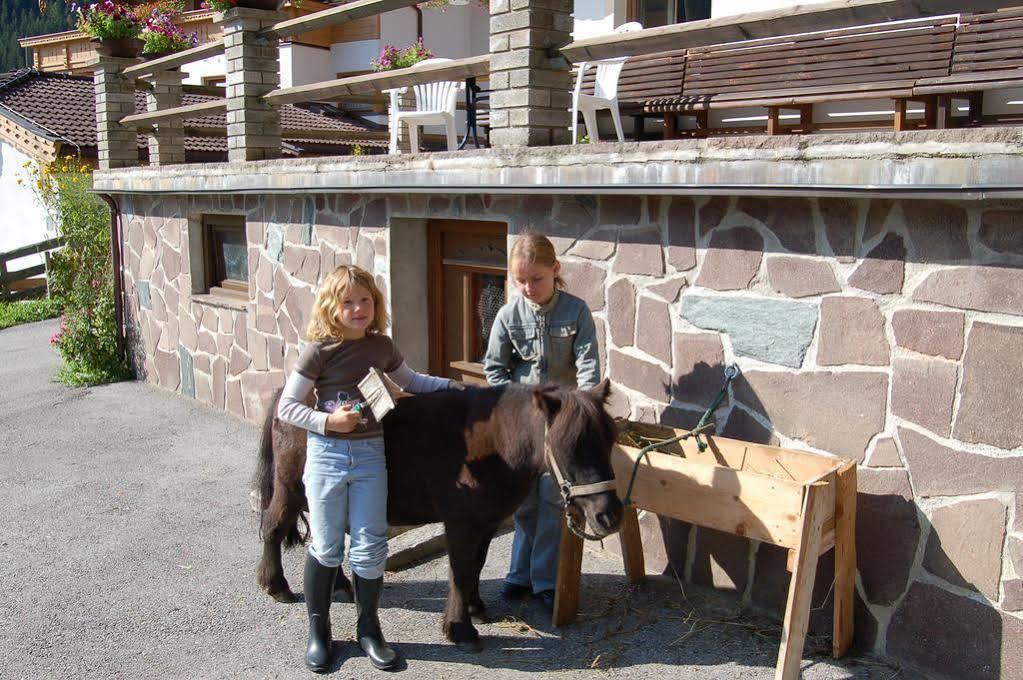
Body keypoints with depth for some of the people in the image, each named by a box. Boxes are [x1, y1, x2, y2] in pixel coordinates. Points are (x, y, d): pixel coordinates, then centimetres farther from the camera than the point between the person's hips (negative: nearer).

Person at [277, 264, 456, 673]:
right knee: (326, 546, 6)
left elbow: (409, 381, 22)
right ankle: (318, 629, 25)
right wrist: (327, 421, -19)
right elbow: (286, 407, -6)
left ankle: (368, 628, 23)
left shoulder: (382, 345, 4)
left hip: (371, 455, 3)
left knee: (370, 547, 5)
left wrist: (451, 385, 13)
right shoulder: (319, 351, -9)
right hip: (327, 454, -3)